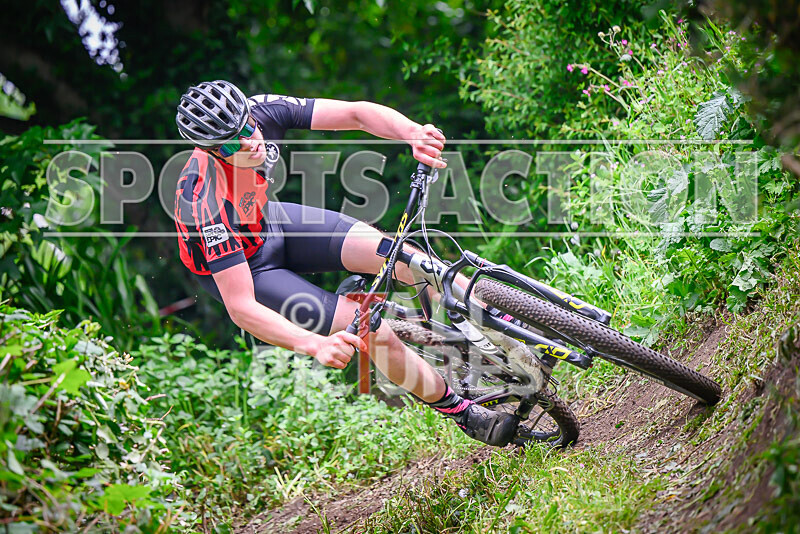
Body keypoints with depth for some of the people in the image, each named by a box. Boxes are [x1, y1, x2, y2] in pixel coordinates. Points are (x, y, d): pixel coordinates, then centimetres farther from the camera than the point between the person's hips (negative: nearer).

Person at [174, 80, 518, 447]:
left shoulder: (262, 111, -26)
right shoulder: (209, 202, -39)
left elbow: (356, 113, -27)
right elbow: (240, 307, -38)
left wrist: (414, 133, -46)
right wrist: (316, 345, -49)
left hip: (268, 224, 5)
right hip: (234, 267, -5)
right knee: (373, 331, -18)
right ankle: (461, 412, 3)